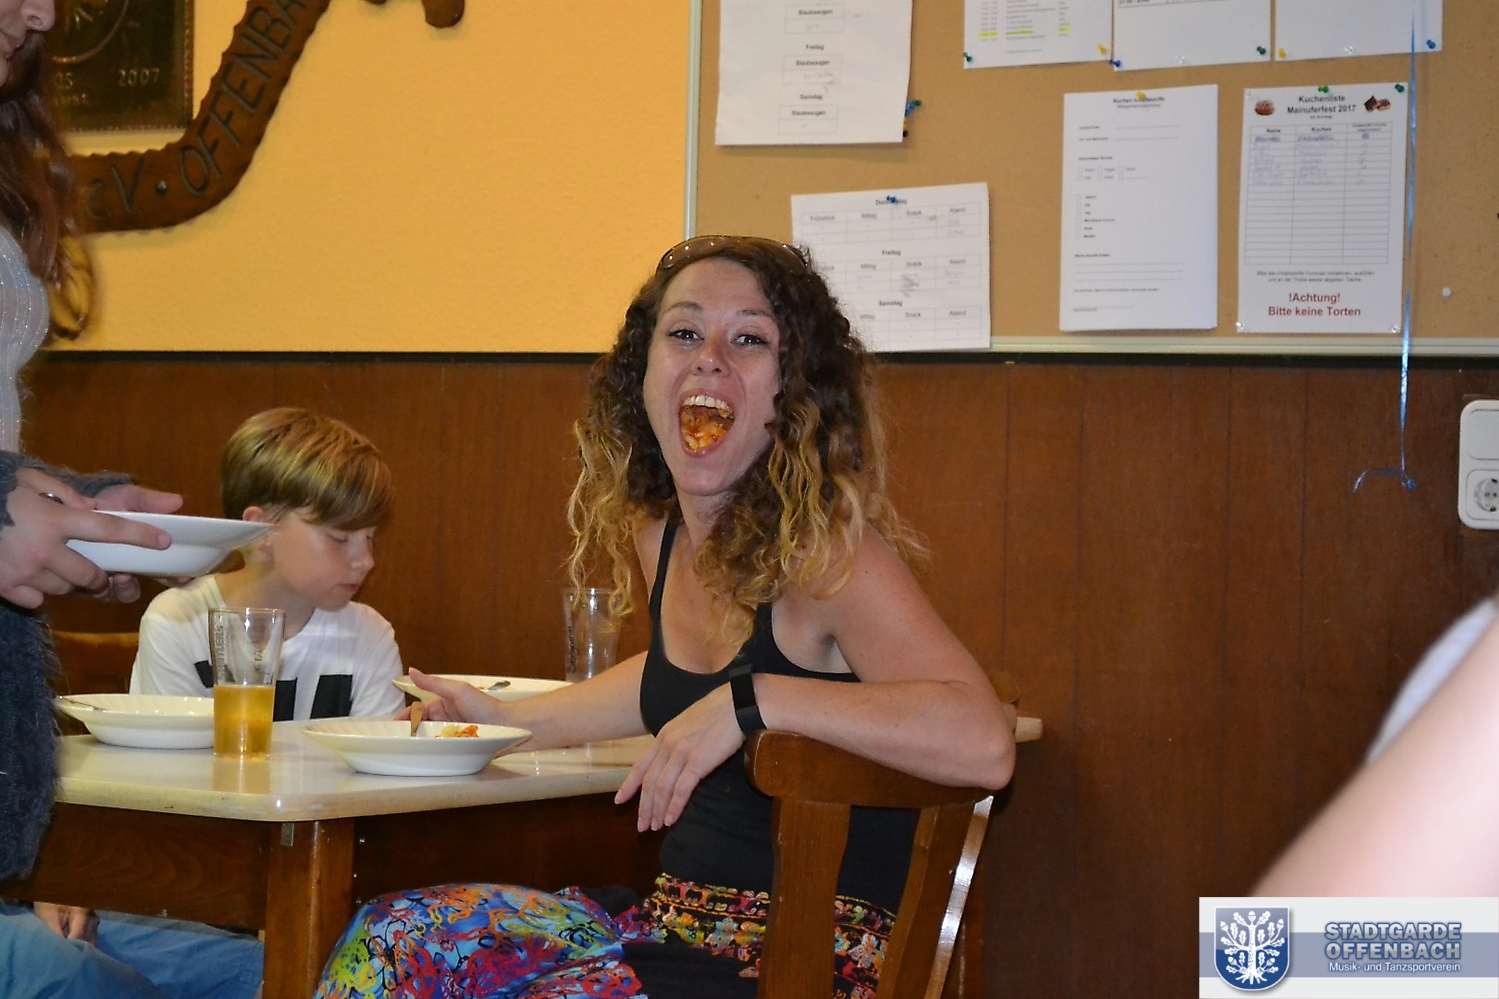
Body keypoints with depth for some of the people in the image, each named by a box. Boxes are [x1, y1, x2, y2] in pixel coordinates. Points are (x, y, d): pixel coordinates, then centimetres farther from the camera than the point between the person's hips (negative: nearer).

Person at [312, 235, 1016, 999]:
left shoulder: (826, 552, -17)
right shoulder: (658, 537, 7)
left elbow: (982, 742, -31)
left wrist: (752, 701, -33)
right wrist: (512, 719, 28)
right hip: (676, 924, 7)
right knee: (395, 938, -6)